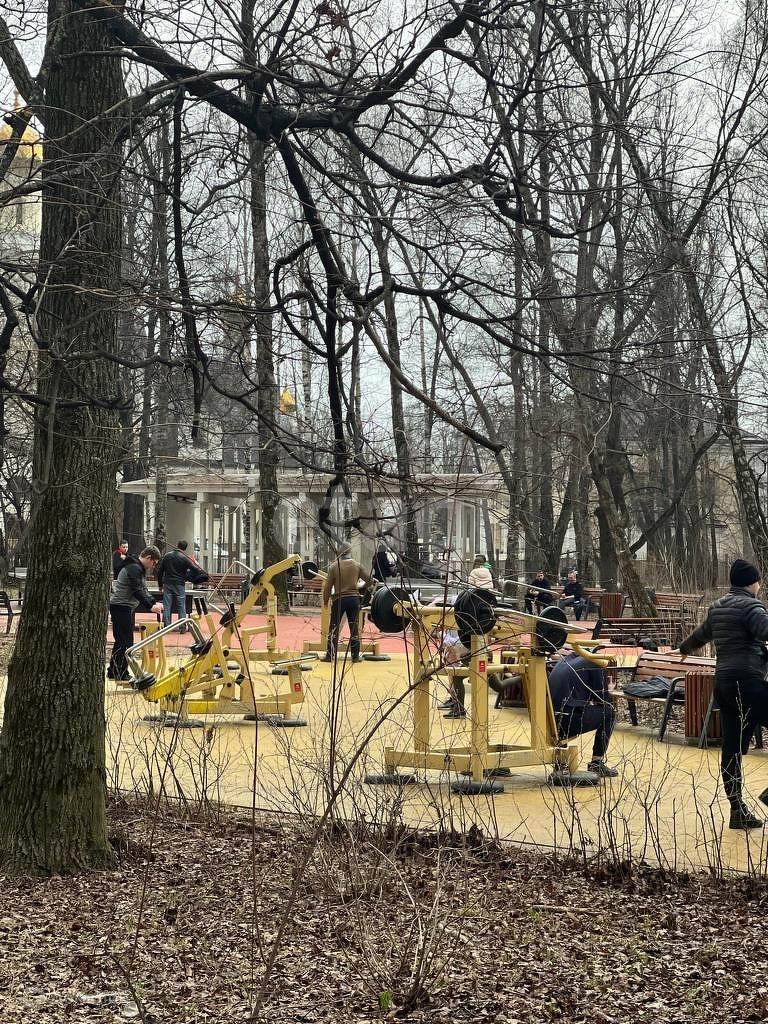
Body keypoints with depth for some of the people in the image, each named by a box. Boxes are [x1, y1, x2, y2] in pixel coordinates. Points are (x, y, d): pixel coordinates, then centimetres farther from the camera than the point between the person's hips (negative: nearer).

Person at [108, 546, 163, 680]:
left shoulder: (140, 569, 18)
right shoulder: (134, 569, -16)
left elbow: (143, 590, 22)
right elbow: (137, 592, -23)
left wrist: (154, 602, 10)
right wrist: (150, 607, -23)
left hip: (126, 607, 11)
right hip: (121, 607, -11)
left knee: (122, 641, 13)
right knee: (124, 640, -9)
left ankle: (114, 672, 18)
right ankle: (120, 673, -6)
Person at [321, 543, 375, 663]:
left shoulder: (334, 566, -4)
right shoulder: (357, 565, 0)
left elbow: (328, 586, -3)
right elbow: (370, 580, 5)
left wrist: (325, 600, 9)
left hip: (339, 599, -1)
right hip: (354, 598, 1)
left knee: (334, 627, 6)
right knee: (354, 628, 6)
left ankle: (330, 655, 6)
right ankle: (355, 655, 8)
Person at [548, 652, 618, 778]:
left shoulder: (565, 660, 25)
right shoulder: (595, 664, 4)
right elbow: (603, 699, 6)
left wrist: (589, 703, 33)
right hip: (567, 724, -7)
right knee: (609, 712, 12)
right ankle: (596, 764, 14)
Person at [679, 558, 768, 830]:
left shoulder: (717, 607, 17)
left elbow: (702, 633, 35)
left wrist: (685, 648, 55)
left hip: (722, 682, 9)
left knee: (732, 748, 8)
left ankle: (738, 811, 10)